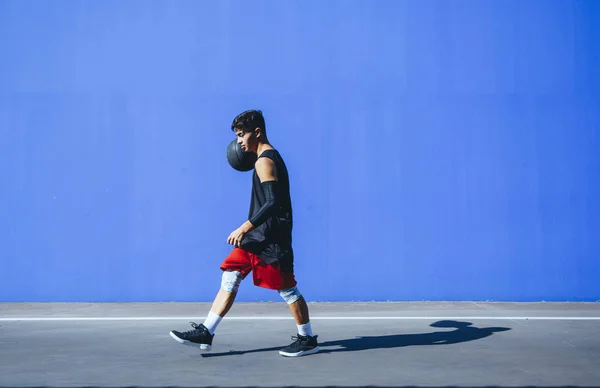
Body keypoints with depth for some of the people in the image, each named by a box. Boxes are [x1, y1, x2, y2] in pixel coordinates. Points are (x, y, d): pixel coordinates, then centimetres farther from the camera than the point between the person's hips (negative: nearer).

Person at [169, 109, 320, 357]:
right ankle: (205, 333, 9)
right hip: (258, 237, 10)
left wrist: (244, 228, -26)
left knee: (286, 288, 1)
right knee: (230, 276, 7)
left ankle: (308, 340, 15)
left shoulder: (264, 161, -17)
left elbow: (273, 203, -26)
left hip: (270, 239, -10)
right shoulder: (270, 157, 13)